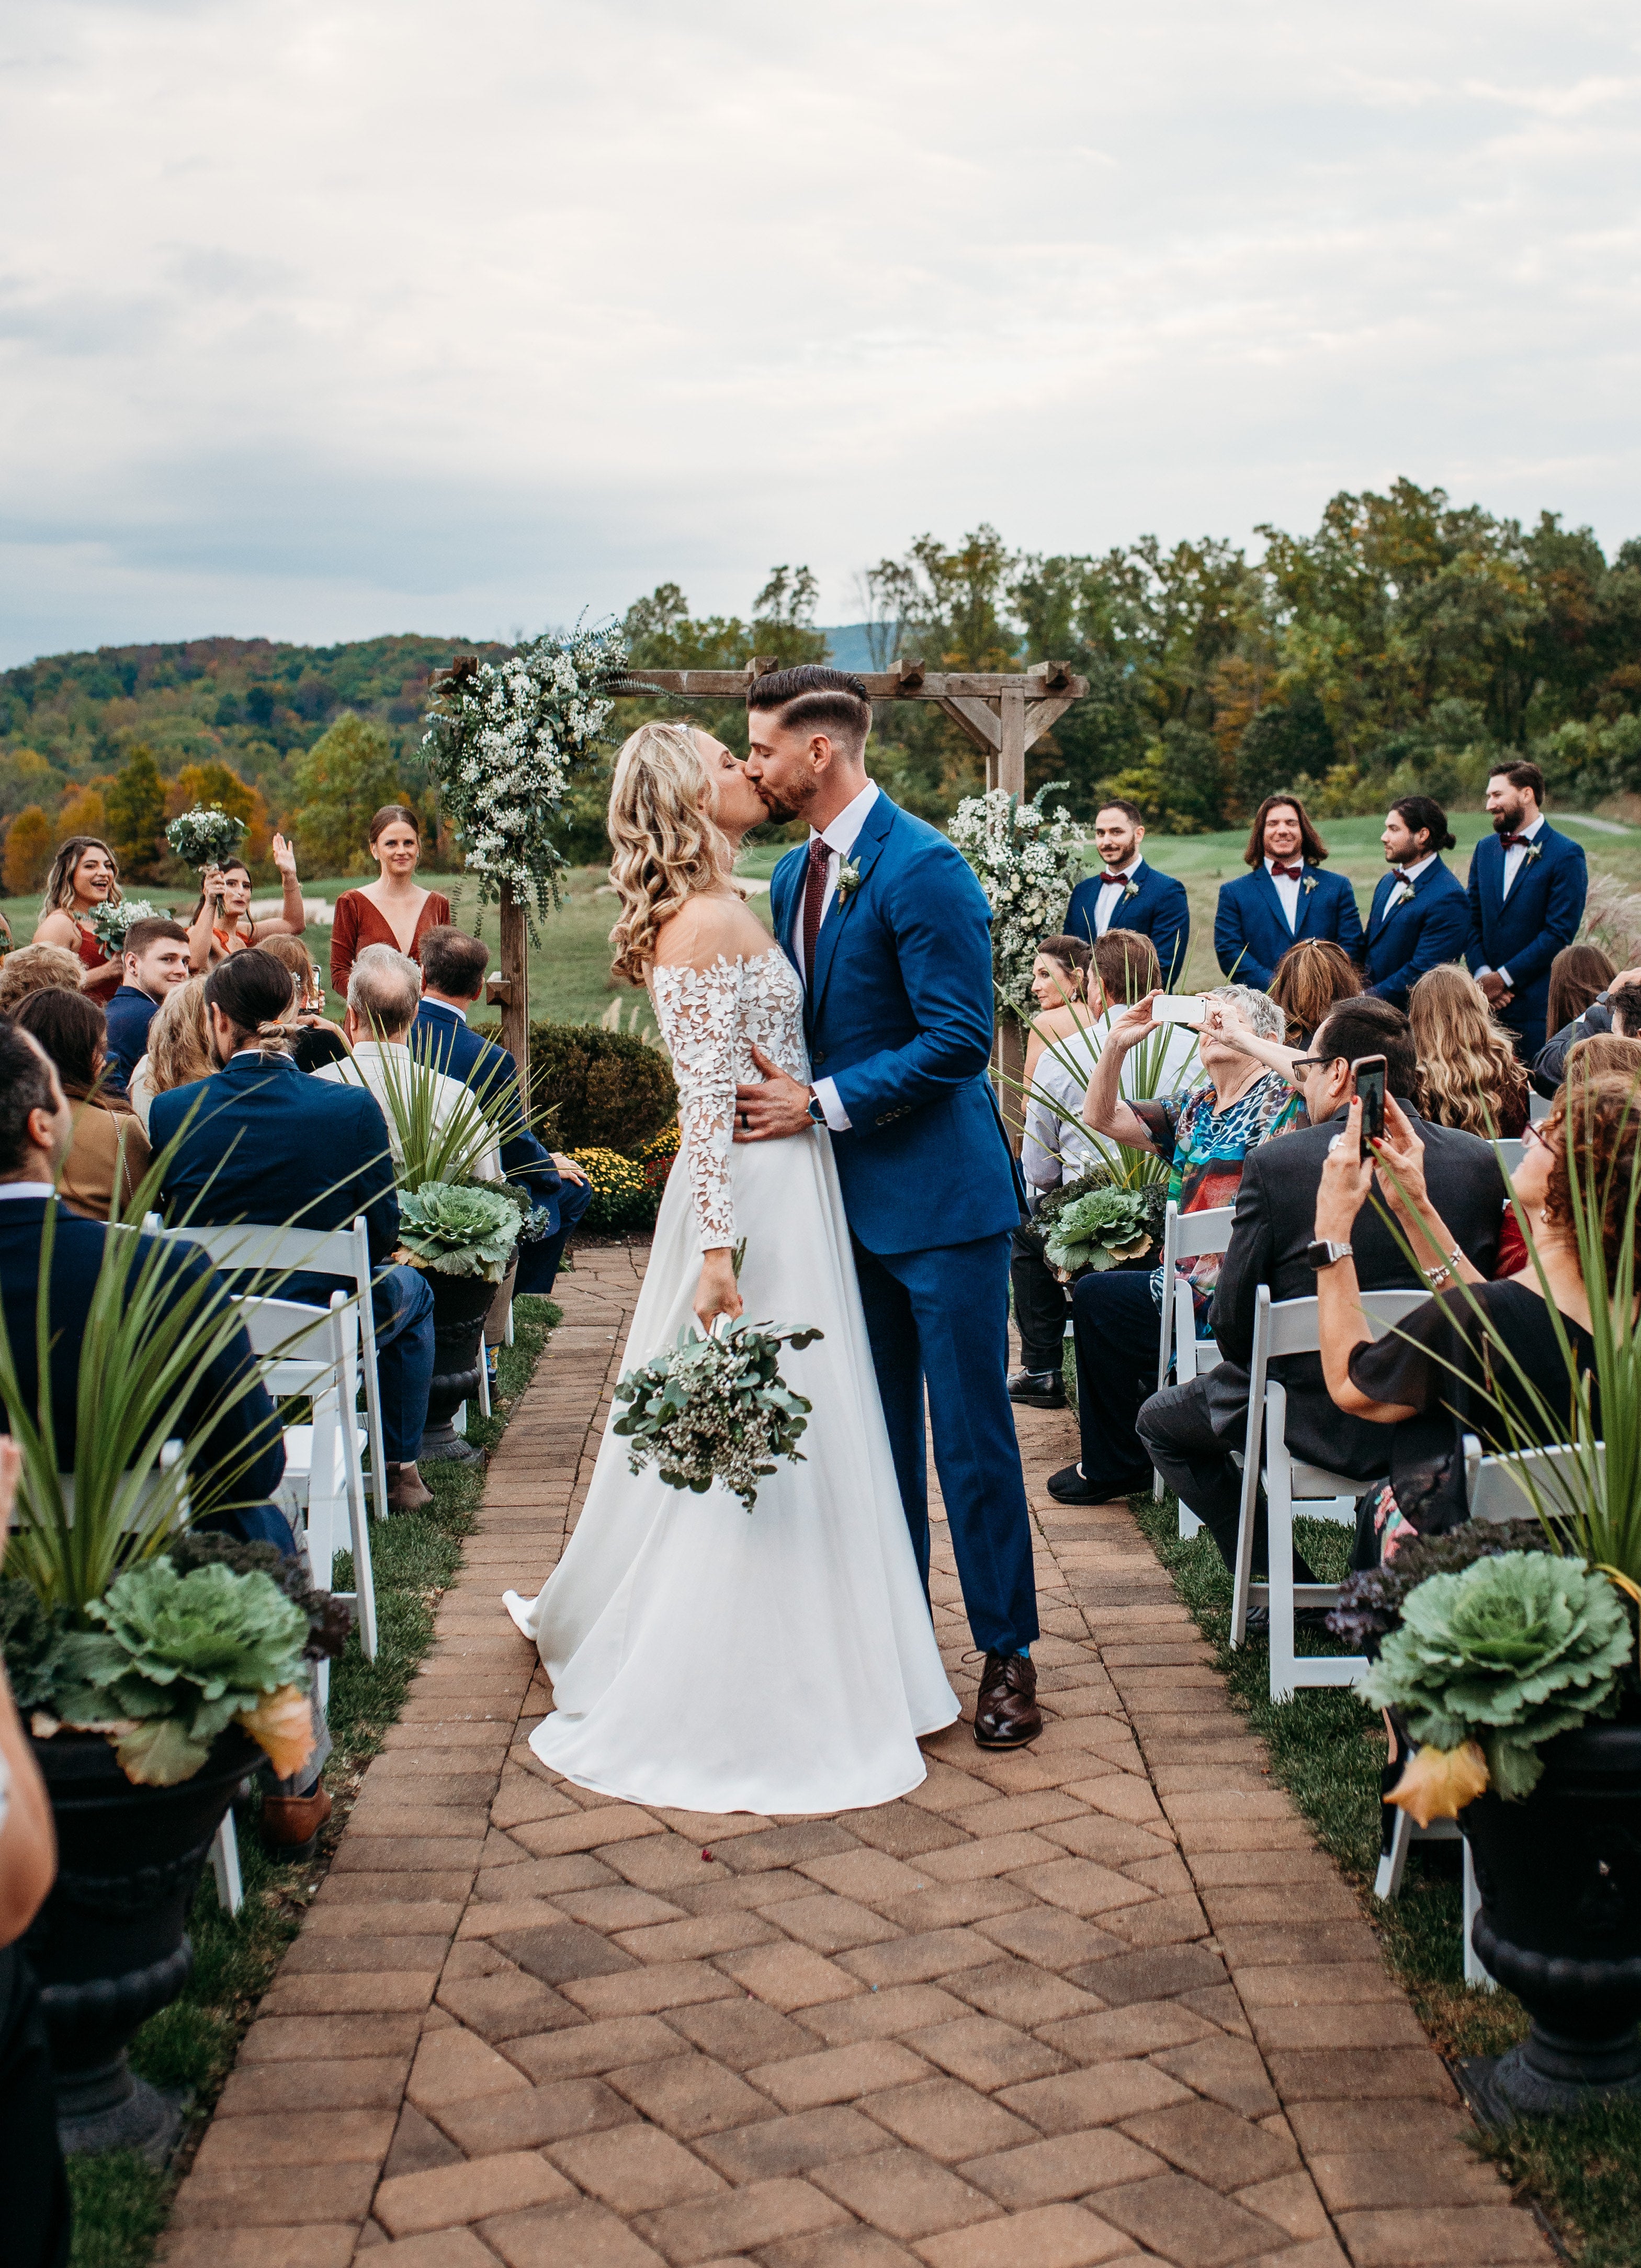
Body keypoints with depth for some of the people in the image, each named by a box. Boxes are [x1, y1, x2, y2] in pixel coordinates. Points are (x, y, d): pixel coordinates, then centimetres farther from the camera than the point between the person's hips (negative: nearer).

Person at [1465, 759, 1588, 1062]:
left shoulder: (1567, 854, -6)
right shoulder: (1485, 849, 13)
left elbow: (1560, 932, -12)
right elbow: (1474, 920, 12)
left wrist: (1504, 978, -12)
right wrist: (1482, 974, -5)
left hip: (1537, 1002, -5)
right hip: (1487, 1002, 5)